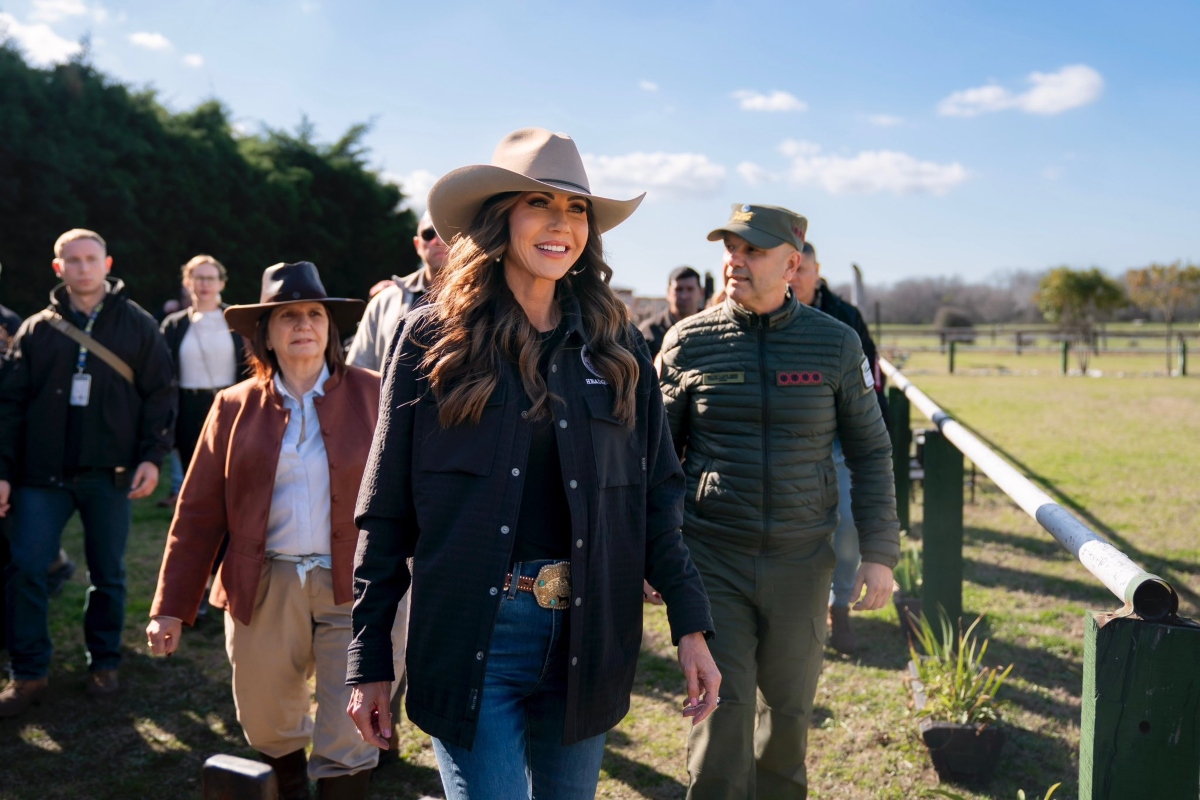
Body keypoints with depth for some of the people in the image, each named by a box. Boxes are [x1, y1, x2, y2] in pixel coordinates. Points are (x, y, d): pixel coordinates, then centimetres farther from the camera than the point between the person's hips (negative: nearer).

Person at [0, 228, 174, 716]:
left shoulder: (137, 326, 4)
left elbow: (157, 395, 2)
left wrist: (152, 456, -8)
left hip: (110, 474, -1)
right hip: (43, 473, 1)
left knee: (107, 574, 8)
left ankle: (103, 663, 24)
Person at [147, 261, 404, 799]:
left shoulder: (372, 395, 0)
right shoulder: (235, 407, 6)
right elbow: (198, 512, 6)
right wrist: (172, 607, 3)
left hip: (352, 588, -2)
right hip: (263, 590, 3)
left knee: (348, 744, 0)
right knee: (268, 729, 17)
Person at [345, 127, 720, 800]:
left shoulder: (615, 346, 5)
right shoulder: (434, 340, -2)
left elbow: (657, 496, 8)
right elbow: (385, 512, 0)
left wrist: (691, 623, 1)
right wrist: (369, 663, -1)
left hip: (586, 638, 3)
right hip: (472, 637, -3)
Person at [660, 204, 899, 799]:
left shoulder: (835, 344, 0)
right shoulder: (688, 342, -2)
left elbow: (870, 453, 5)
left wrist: (879, 553, -1)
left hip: (801, 560, 1)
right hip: (712, 558, -1)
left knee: (789, 706, 15)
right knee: (721, 708, -6)